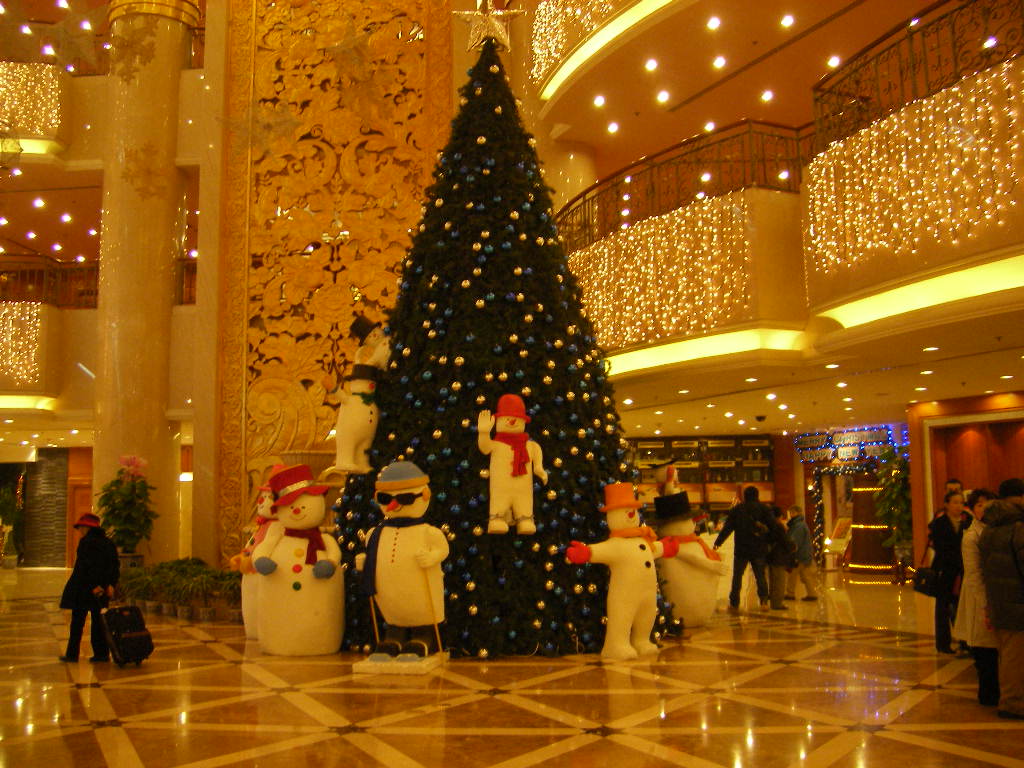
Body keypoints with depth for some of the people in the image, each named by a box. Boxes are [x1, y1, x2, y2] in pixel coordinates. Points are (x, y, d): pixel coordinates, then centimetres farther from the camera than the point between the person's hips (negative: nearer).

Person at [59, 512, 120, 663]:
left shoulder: (86, 542, -11)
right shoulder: (109, 543, 11)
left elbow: (83, 567, -18)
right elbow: (115, 566, 9)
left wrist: (92, 586, -18)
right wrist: (110, 584, 6)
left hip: (82, 588, -6)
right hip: (102, 589, 7)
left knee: (77, 622, 4)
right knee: (98, 621, 10)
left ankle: (72, 654, 10)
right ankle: (102, 653, 10)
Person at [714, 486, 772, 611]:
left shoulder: (737, 509, 3)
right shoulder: (763, 509, 2)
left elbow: (727, 527, 2)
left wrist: (718, 542, 7)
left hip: (741, 550, 0)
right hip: (759, 550, 0)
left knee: (737, 576, 8)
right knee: (760, 576, 8)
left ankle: (734, 603, 10)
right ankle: (764, 601, -5)